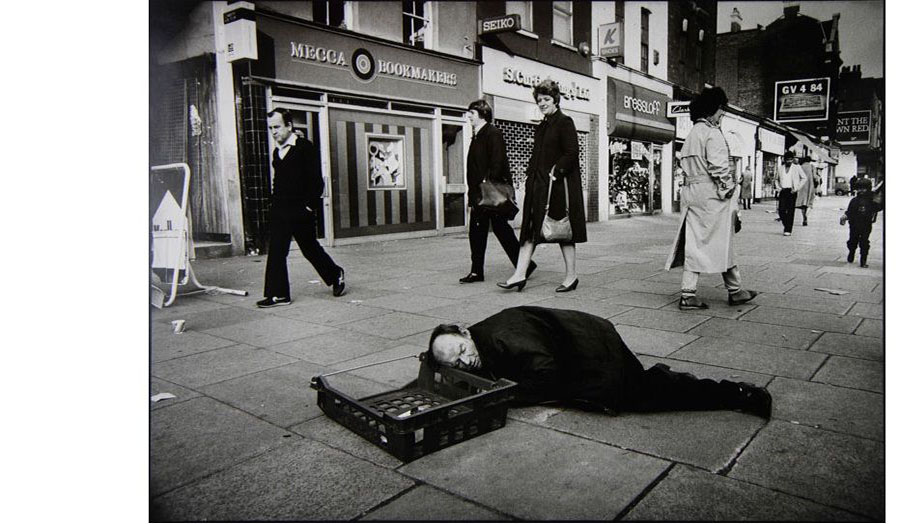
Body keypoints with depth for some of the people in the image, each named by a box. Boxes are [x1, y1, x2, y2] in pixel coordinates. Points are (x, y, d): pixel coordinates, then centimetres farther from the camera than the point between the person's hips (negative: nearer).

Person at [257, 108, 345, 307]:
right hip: (279, 210, 7)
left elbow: (317, 181, -12)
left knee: (310, 248, 0)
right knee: (276, 251, 5)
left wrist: (310, 206, -15)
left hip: (301, 211, -7)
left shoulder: (306, 148, -8)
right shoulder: (277, 151, 14)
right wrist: (276, 200, 12)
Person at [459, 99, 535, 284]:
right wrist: (473, 195, 15)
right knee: (476, 232, 8)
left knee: (502, 230, -3)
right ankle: (476, 272, 14)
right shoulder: (477, 136, 18)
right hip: (478, 194, 9)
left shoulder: (493, 134, -10)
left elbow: (497, 163, -19)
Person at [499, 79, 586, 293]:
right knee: (529, 230, 2)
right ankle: (520, 274, 3)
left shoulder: (565, 122, -5)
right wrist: (531, 173, 10)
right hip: (538, 185, 8)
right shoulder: (542, 126, 18)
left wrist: (556, 172, -19)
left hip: (559, 186, -8)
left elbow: (571, 153, -13)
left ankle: (571, 276, 11)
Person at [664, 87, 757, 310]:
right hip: (711, 195, -8)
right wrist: (729, 190, -8)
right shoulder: (712, 133, -10)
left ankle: (688, 294, 6)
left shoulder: (691, 135, 16)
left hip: (691, 193, 8)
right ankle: (735, 291, 16)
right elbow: (719, 168, -18)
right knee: (722, 243, 4)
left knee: (695, 243, 7)